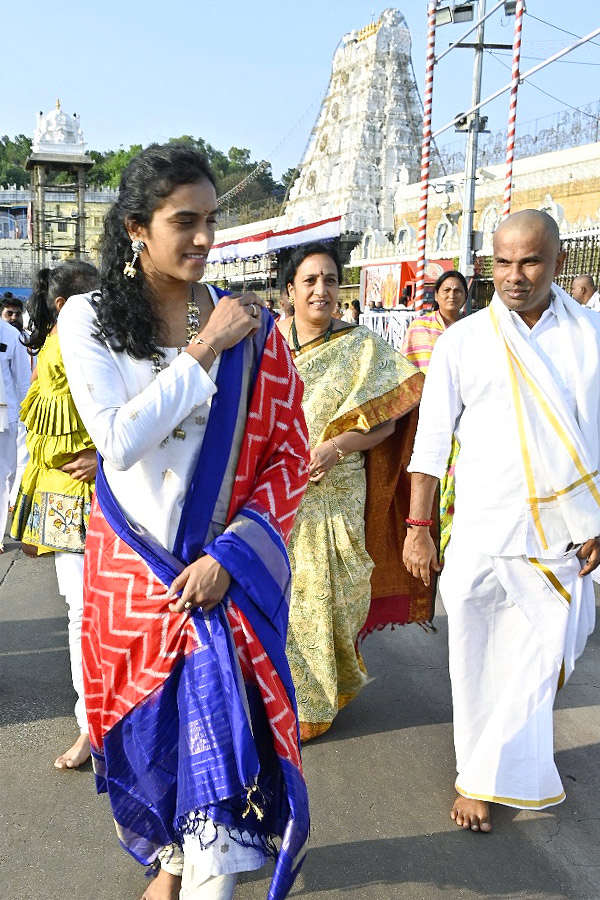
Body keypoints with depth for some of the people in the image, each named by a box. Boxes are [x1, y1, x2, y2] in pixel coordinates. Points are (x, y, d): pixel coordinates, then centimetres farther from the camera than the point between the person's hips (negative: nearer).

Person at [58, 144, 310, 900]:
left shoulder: (250, 327, -4)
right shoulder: (88, 319, -3)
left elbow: (290, 455, -5)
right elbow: (119, 439, -16)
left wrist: (229, 555, -14)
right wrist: (204, 350, -16)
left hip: (225, 573, -1)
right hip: (131, 568, 2)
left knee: (222, 739, -4)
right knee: (148, 733, 17)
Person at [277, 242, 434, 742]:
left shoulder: (362, 347, -1)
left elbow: (386, 421, -5)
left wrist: (336, 446, -20)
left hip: (332, 496, -2)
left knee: (323, 591, 3)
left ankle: (315, 699, 25)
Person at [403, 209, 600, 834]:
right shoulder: (462, 341, -1)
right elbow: (432, 439, 1)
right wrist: (417, 529, -2)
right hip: (482, 532, -1)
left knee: (543, 661, 9)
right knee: (478, 664, 9)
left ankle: (489, 773, 31)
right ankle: (478, 779, 30)